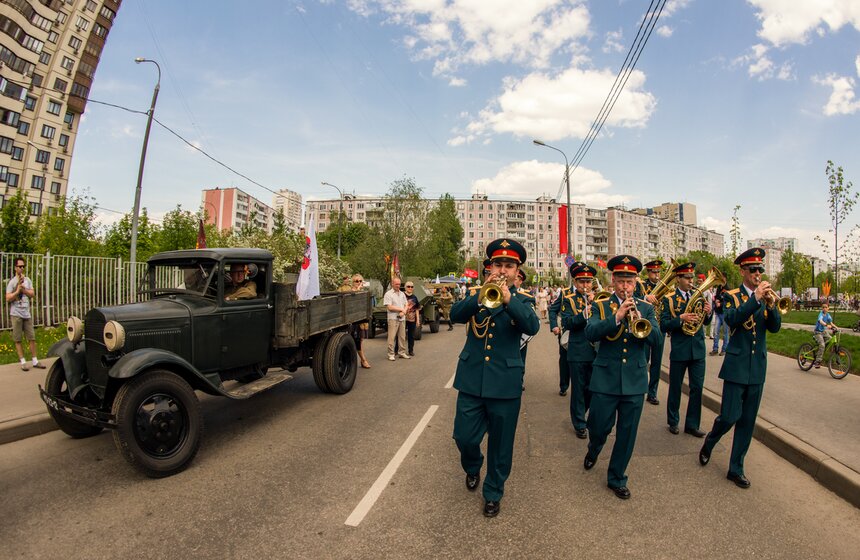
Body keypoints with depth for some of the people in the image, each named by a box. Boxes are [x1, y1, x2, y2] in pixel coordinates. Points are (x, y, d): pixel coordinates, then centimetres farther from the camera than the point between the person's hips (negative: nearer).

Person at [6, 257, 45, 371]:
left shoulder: (27, 280, 9)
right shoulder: (12, 281, -4)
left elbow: (33, 294, 2)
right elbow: (8, 299, -8)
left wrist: (23, 289, -13)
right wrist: (18, 290, -19)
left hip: (27, 313, 4)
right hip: (16, 314, -4)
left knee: (32, 338, 4)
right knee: (18, 339, 2)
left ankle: (35, 361, 9)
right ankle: (23, 362, 7)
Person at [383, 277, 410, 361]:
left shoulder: (402, 294, 15)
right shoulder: (388, 294, -4)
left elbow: (406, 305, 14)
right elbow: (389, 307, -12)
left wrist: (403, 312, -7)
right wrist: (401, 309, -8)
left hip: (402, 318, 6)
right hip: (393, 318, -6)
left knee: (402, 336, 9)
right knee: (392, 337, -6)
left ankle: (402, 352, 17)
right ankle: (391, 354, -1)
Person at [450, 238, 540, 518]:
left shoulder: (521, 301, 2)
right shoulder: (476, 295, 6)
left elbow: (532, 327, -19)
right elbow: (455, 315, -14)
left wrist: (509, 299, -33)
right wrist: (480, 296, -30)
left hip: (505, 382, -1)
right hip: (472, 378, 2)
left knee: (500, 444, 10)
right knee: (464, 436, 7)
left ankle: (493, 493, 33)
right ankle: (472, 468, 41)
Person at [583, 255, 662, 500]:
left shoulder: (646, 308, 7)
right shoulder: (601, 307, 1)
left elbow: (656, 339, -5)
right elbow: (590, 333, -16)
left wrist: (640, 321, -23)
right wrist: (616, 317, -27)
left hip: (635, 380, 2)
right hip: (605, 378, -2)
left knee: (627, 433, 8)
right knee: (599, 427, 6)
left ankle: (617, 478, 26)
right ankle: (593, 450, 41)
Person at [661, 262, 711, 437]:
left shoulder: (699, 295, 6)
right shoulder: (669, 299, -6)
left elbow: (705, 322, 9)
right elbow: (664, 325, -12)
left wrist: (708, 313, -12)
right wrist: (681, 319, -26)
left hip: (698, 349, 3)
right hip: (679, 349, -3)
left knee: (697, 388, 5)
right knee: (675, 388, 10)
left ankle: (692, 424, 18)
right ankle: (673, 421, 26)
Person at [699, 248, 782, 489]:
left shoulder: (766, 296, 8)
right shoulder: (731, 296, -3)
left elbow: (775, 327, -5)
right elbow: (732, 319, -22)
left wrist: (771, 304, -22)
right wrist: (755, 298, -28)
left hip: (758, 368, 4)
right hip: (737, 366, -4)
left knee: (747, 421, 8)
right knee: (729, 417, -6)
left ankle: (736, 468, 20)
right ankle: (709, 442, 24)